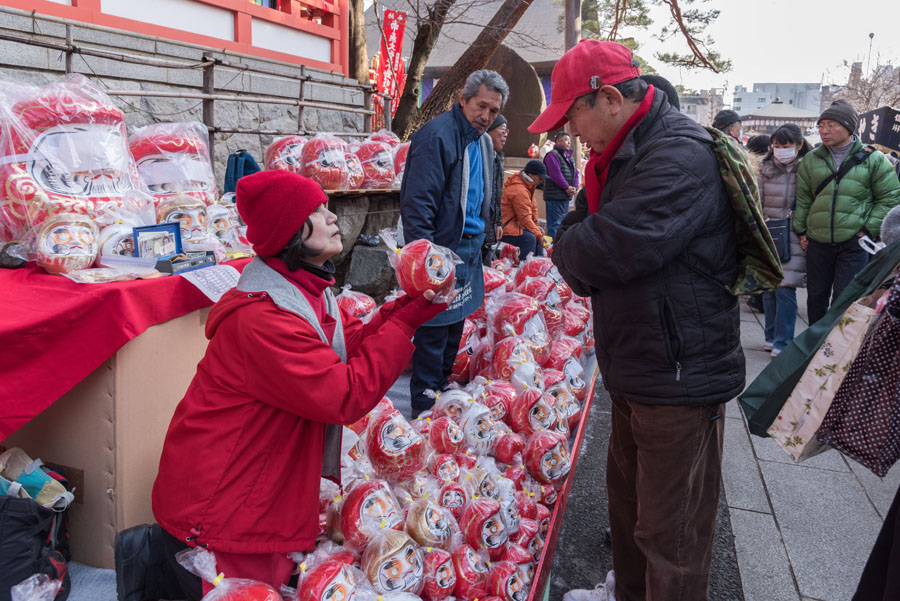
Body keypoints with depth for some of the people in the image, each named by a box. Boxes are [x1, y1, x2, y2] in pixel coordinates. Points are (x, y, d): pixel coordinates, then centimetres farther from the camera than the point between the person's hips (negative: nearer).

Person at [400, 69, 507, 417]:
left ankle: (443, 386, 33)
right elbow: (418, 202, -21)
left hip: (470, 246, 9)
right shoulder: (437, 136, -16)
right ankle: (425, 405, 10)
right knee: (434, 329, -2)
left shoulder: (483, 141, 13)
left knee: (455, 322, 18)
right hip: (444, 247, -9)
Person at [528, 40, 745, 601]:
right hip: (637, 370, 10)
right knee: (628, 496, 25)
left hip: (680, 378, -10)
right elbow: (574, 232, 13)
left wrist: (570, 248, -9)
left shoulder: (680, 157, -22)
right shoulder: (621, 156, 12)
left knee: (671, 533, 2)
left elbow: (607, 251, -31)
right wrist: (579, 253, -10)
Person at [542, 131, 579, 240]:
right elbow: (555, 174, -18)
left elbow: (575, 174, 18)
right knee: (555, 224, -10)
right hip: (555, 197, -9)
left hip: (566, 196, 9)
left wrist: (574, 188, 0)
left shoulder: (570, 158, 20)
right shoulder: (553, 155, -9)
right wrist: (567, 187, -16)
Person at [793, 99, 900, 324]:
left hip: (854, 243, -3)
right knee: (816, 296, 12)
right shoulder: (811, 160, 7)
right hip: (818, 242, 3)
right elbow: (803, 199, 12)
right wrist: (801, 231, 7)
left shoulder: (873, 159, -1)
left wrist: (868, 230, -5)